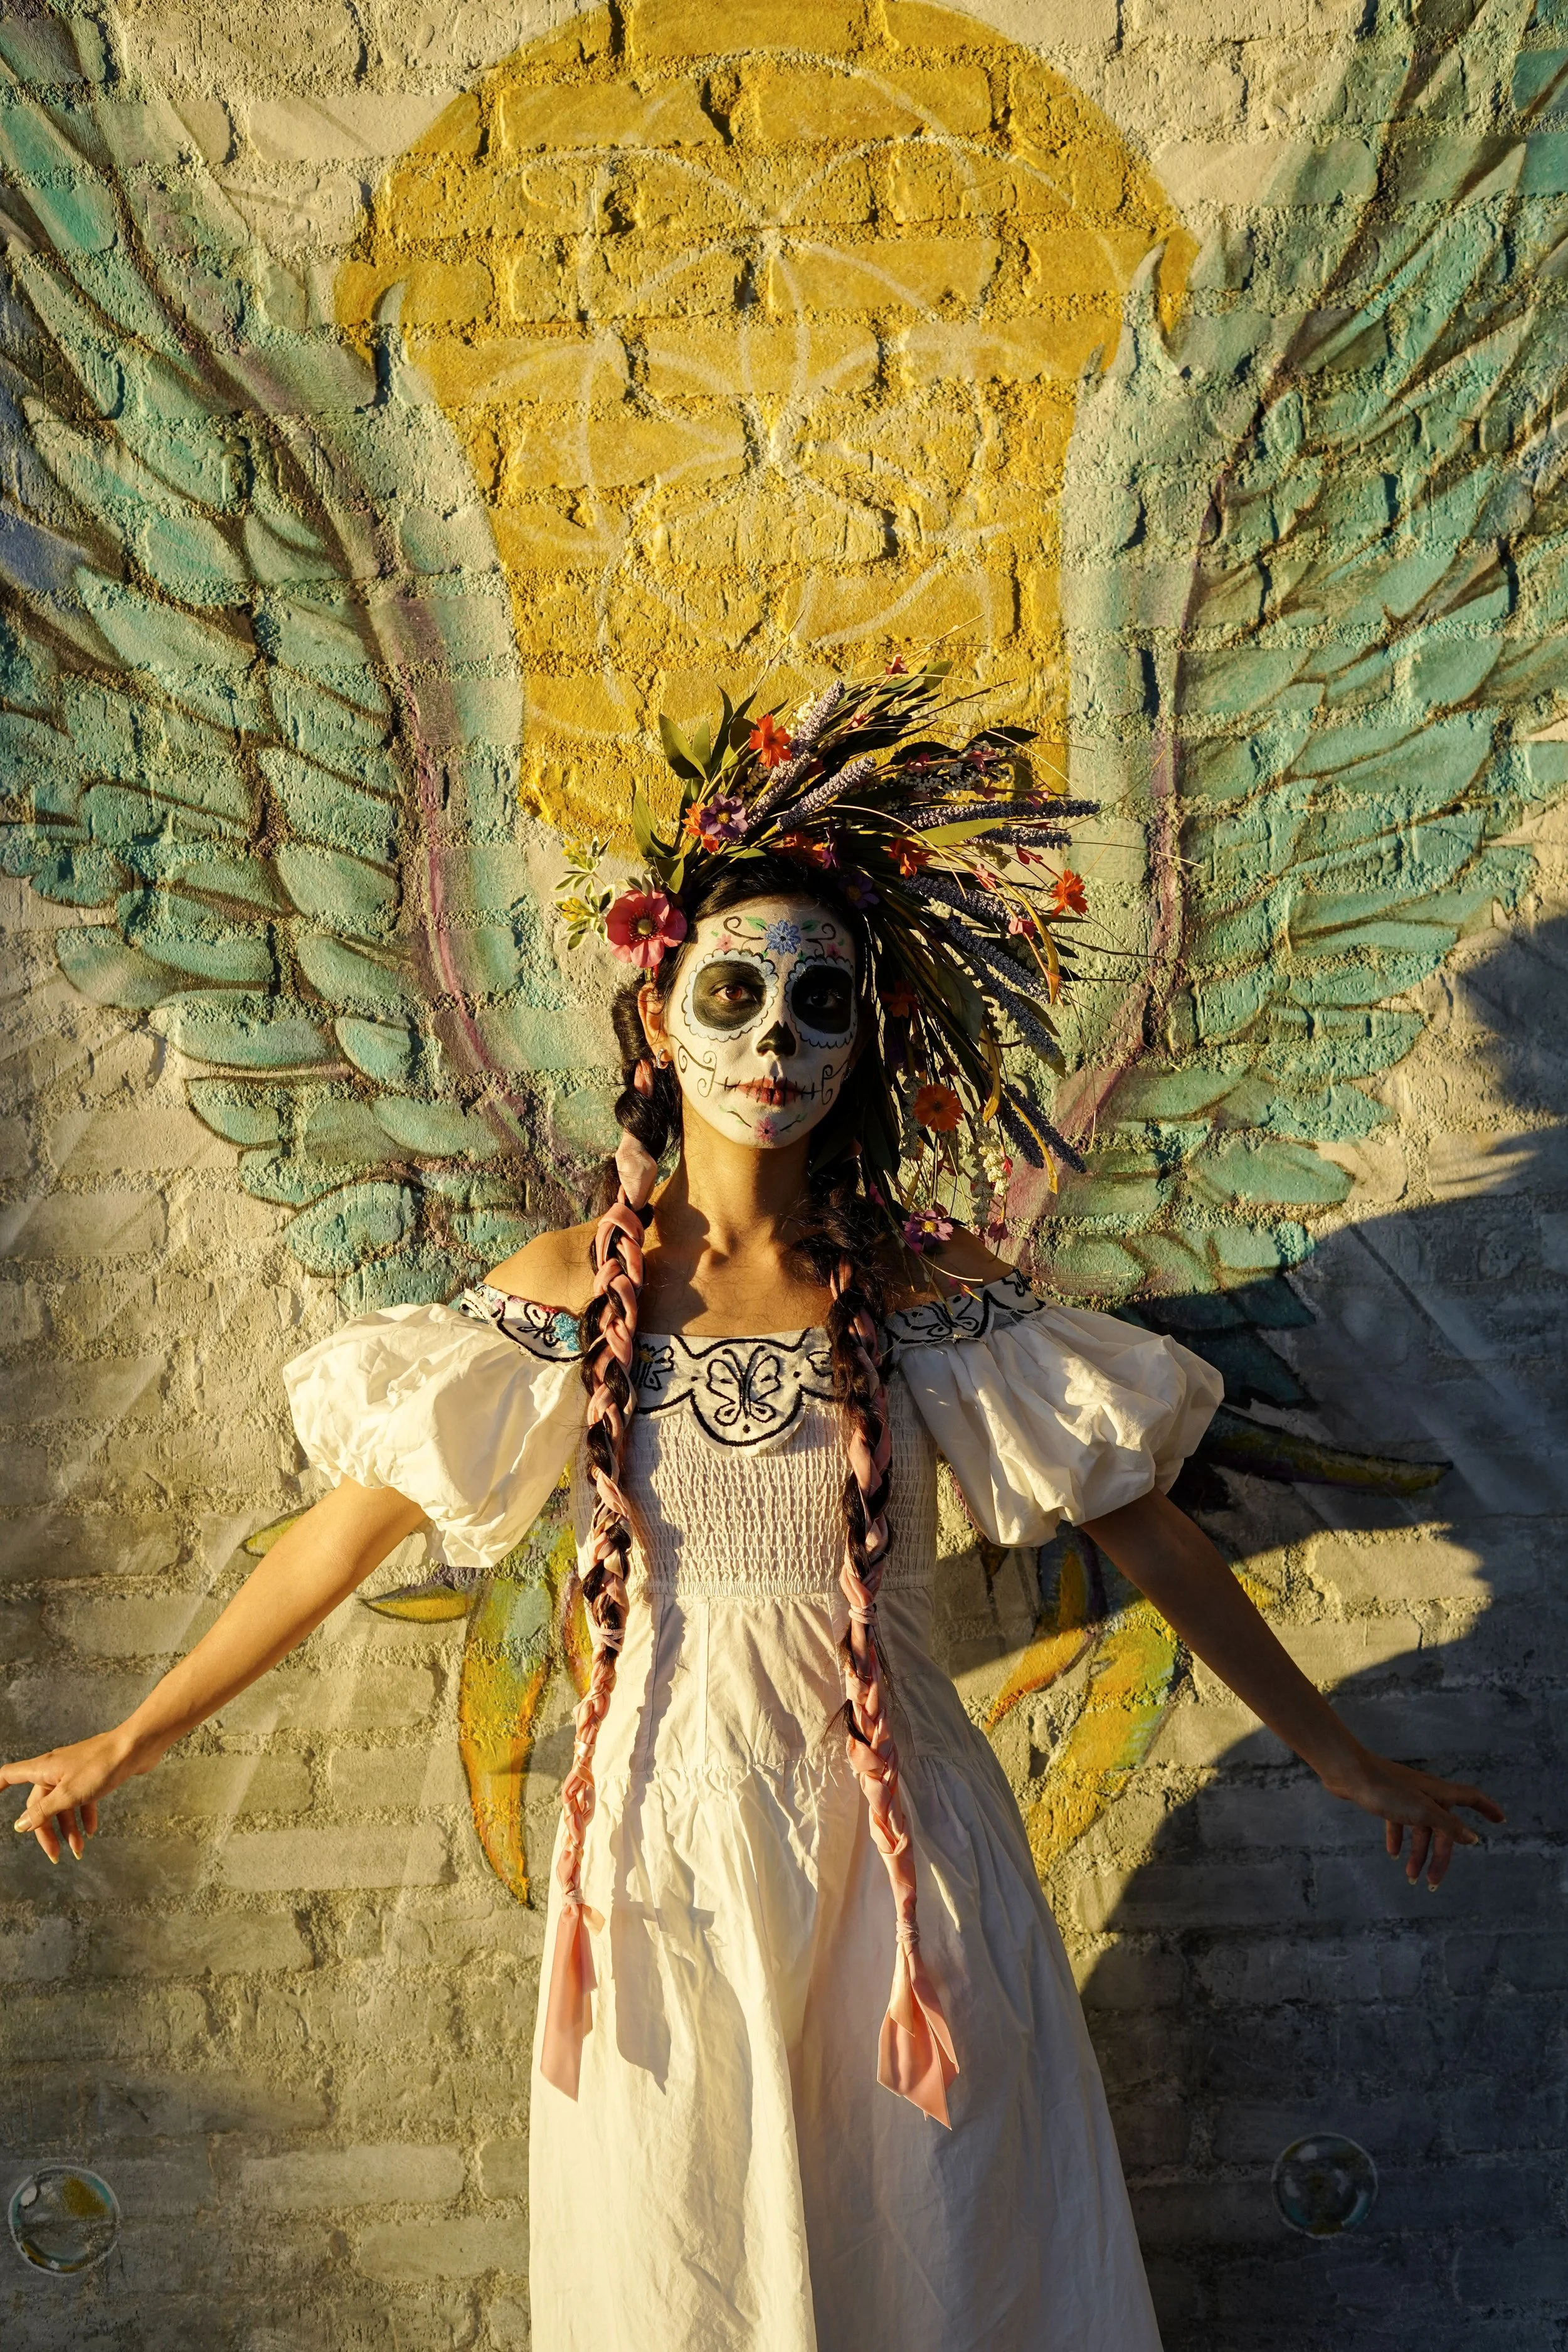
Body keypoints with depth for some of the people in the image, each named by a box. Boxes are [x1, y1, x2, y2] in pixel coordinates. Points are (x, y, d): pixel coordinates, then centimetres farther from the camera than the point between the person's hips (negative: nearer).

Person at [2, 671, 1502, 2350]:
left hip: (891, 1841, 0)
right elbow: (350, 1528, -1)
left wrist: (1339, 1757, 1)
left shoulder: (929, 1289, -9)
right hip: (663, 1842, 1)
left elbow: (1142, 1526, -4)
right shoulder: (568, 1292, -8)